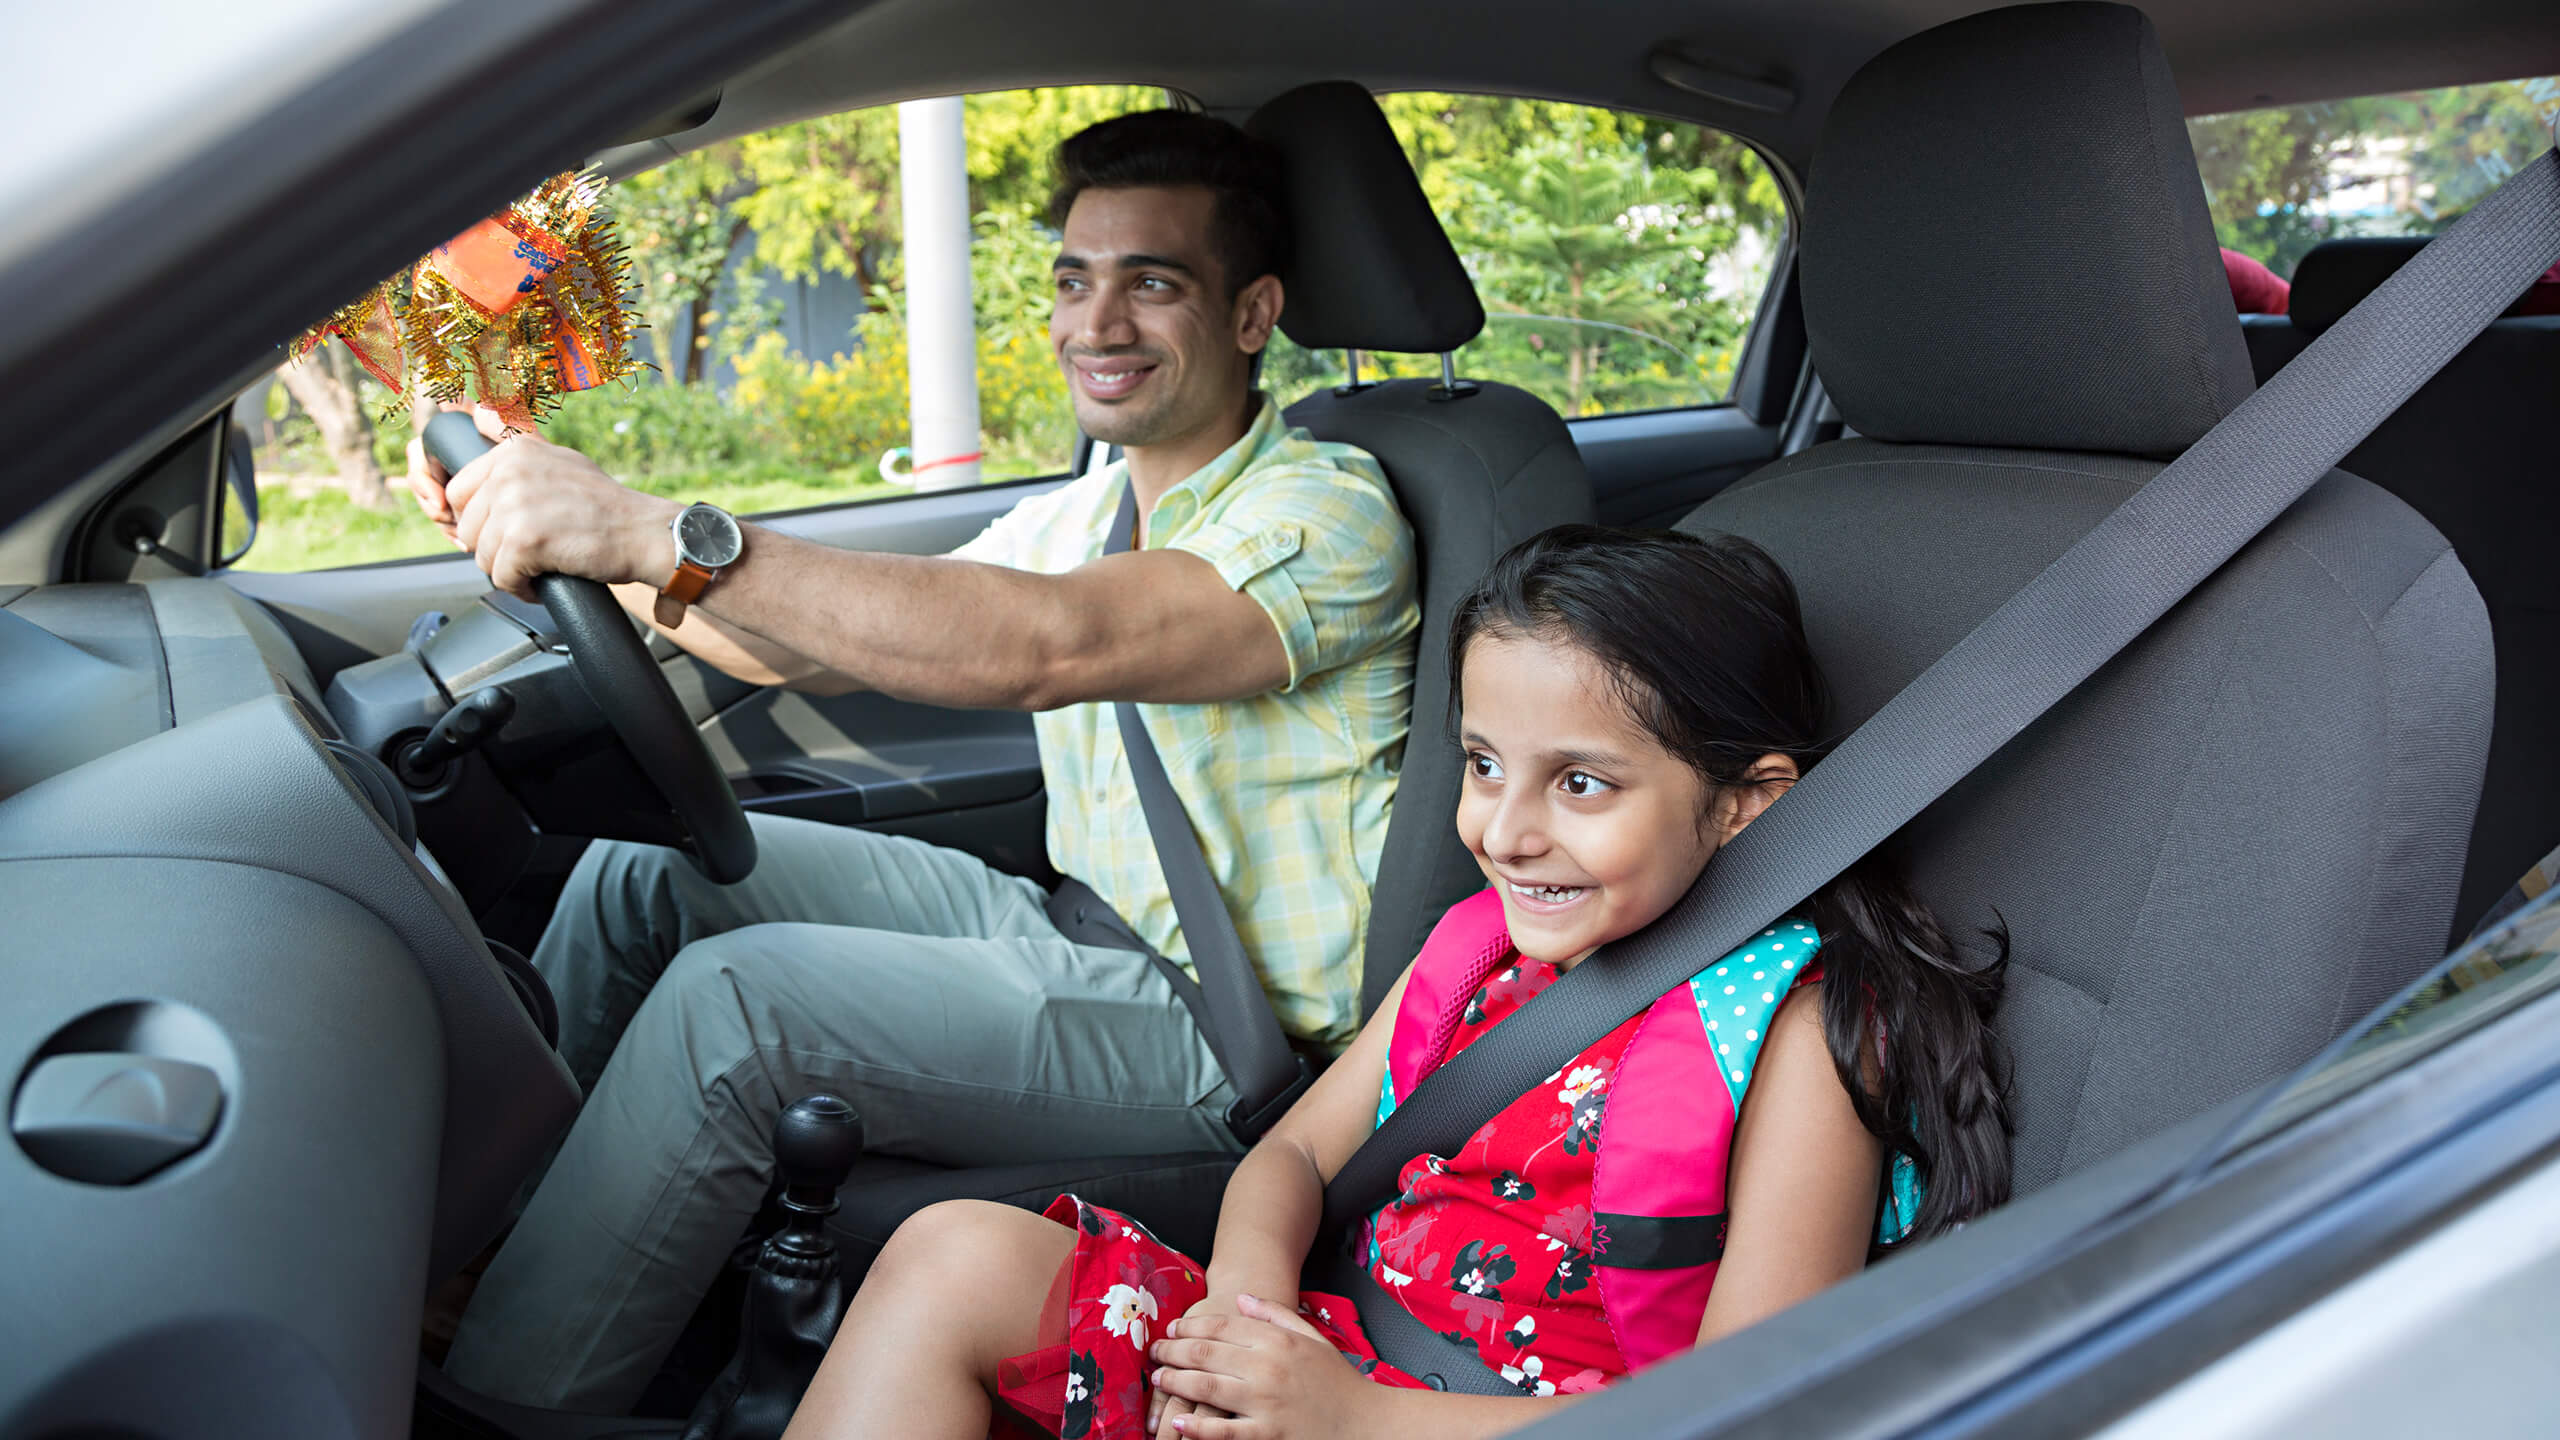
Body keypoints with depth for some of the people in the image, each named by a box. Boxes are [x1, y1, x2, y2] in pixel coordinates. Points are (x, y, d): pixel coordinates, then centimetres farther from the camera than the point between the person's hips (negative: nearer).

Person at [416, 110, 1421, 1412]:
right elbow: (808, 649, 10)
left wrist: (663, 533, -37)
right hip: (1073, 931, 8)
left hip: (1218, 1031, -8)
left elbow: (1044, 647, -33)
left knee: (733, 1001, -23)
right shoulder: (1081, 515, 11)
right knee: (646, 864, 2)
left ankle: (493, 1398, -5)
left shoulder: (1328, 510, -16)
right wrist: (573, 544, -5)